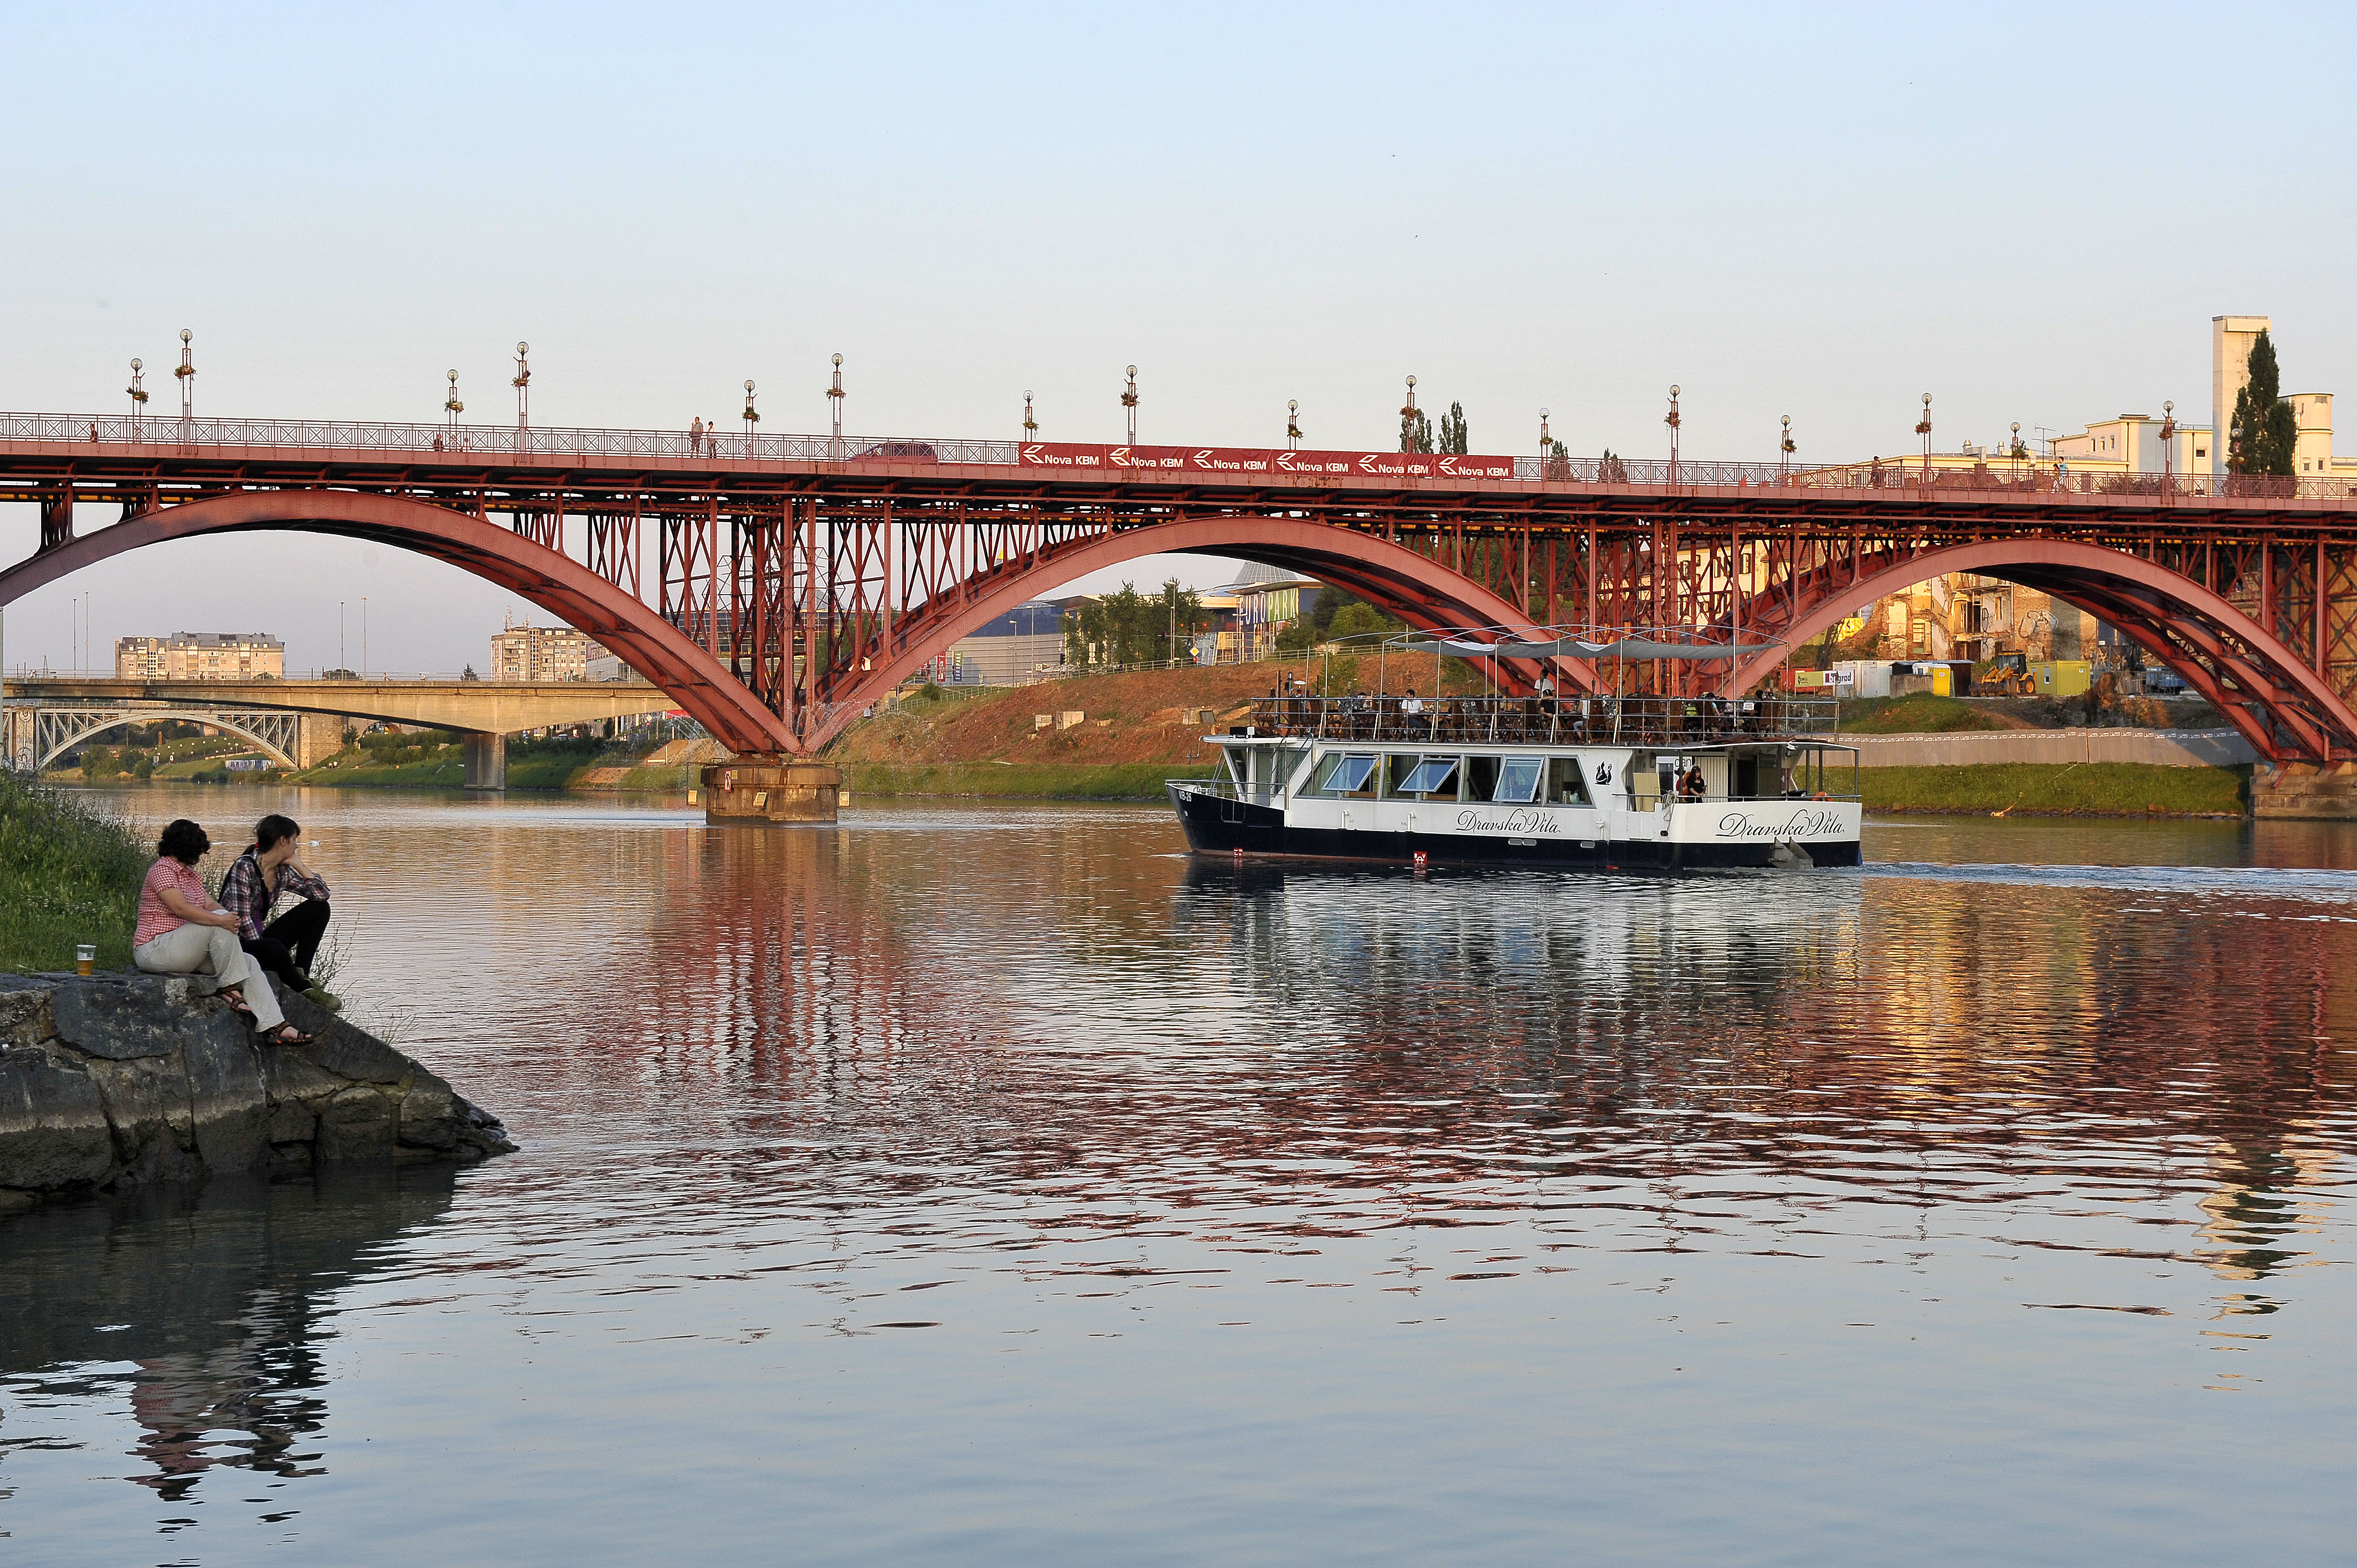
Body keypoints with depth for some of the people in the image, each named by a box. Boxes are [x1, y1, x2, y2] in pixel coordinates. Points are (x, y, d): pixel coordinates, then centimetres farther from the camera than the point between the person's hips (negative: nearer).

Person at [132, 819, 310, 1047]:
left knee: (248, 962, -5)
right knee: (218, 924, -28)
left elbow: (209, 904, 11)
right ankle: (228, 987, -17)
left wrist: (231, 917, -12)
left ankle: (275, 1028, -12)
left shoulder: (189, 874, 22)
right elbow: (180, 908, -25)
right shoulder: (163, 870, -10)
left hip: (186, 952, 10)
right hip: (155, 950, -10)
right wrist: (221, 920, -31)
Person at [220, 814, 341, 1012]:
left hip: (259, 939, 9)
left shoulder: (282, 872, 6)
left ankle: (300, 973, -8)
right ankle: (305, 989, -21)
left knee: (319, 908, 2)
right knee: (273, 947, -42)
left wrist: (298, 864, 1)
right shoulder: (245, 867, -17)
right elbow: (243, 919, -21)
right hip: (236, 945, -9)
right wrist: (261, 953, -24)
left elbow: (322, 894, 8)